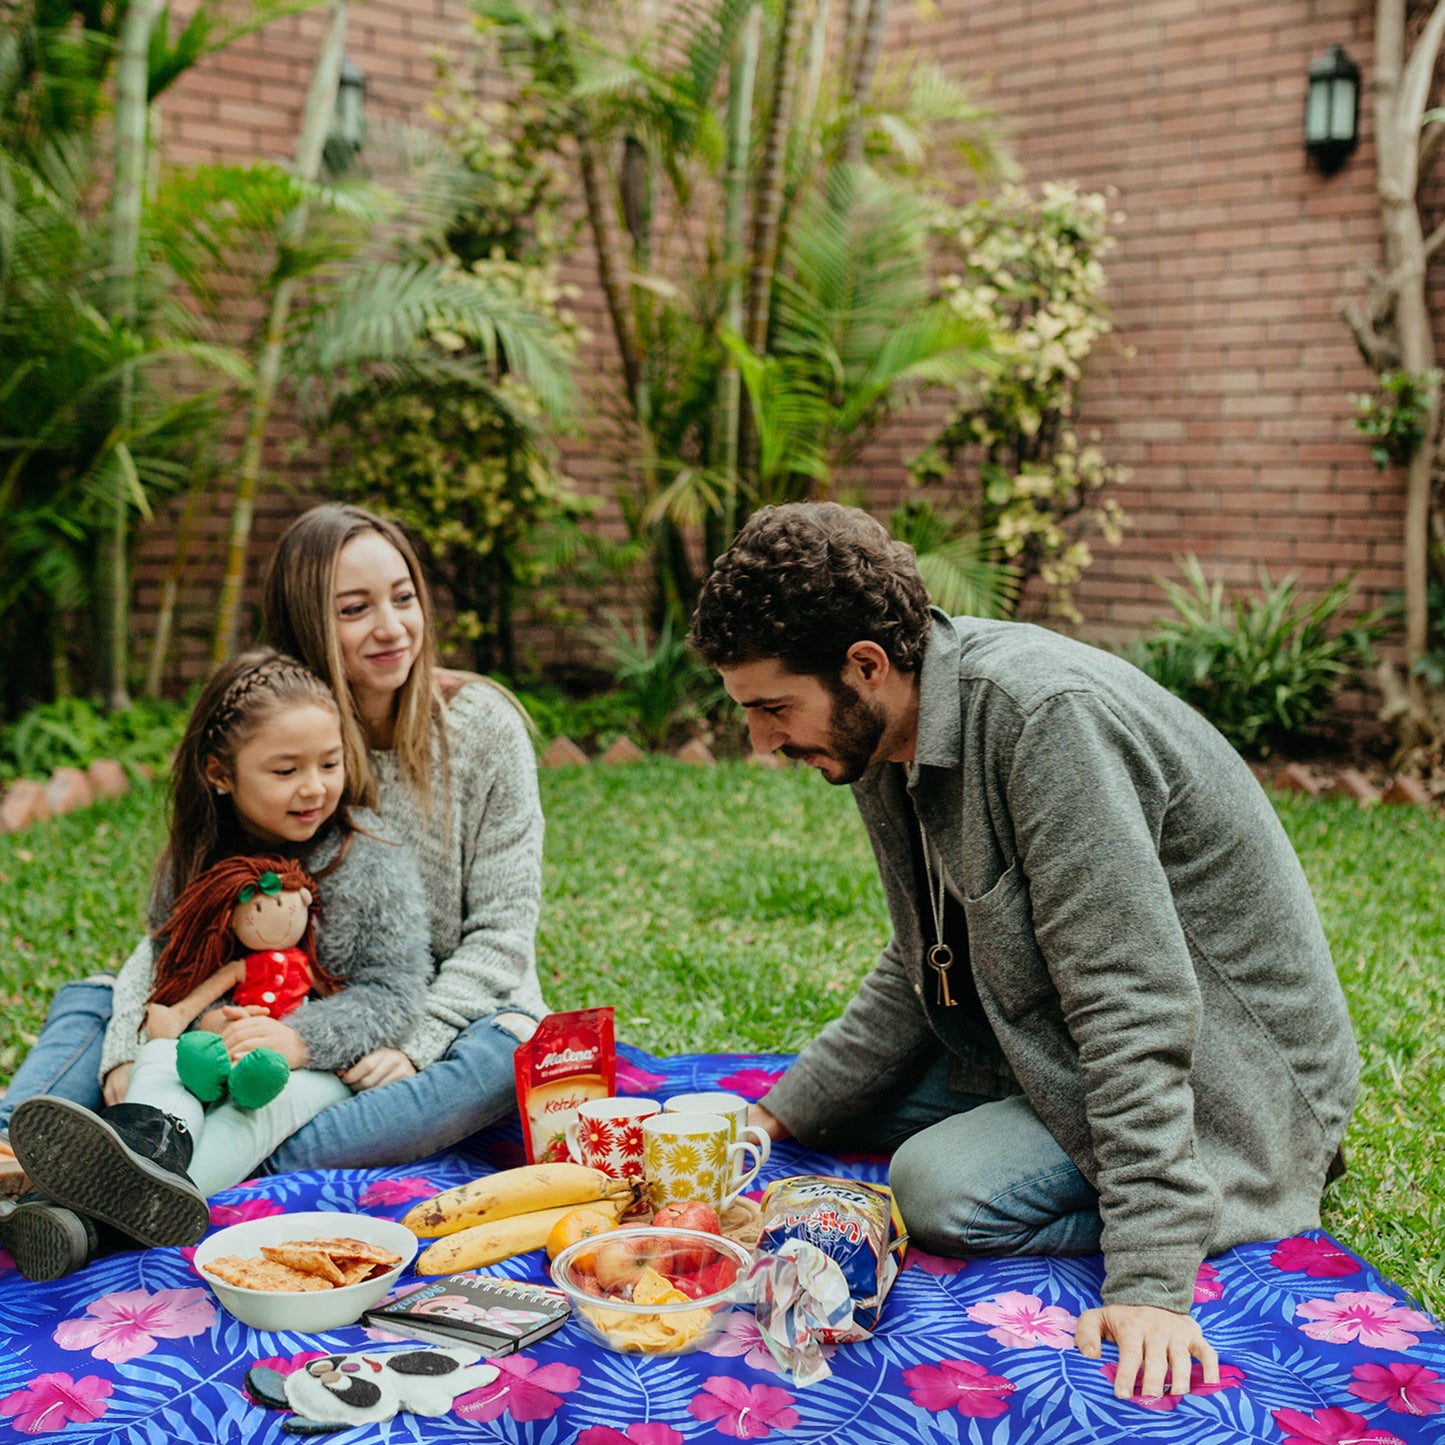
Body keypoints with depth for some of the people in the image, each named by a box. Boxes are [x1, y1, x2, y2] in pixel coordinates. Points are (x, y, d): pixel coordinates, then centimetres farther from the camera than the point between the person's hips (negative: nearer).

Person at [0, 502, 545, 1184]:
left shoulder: (482, 725, -8)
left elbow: (501, 930, -9)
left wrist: (417, 1044, -24)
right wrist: (131, 1045, -24)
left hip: (450, 1018, -3)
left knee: (512, 1049, -37)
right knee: (90, 999, -6)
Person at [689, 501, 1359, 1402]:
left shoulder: (1045, 716, -29)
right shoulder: (880, 738, -1)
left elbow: (1134, 1006, -32)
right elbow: (922, 975, 10)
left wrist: (1149, 1281, -34)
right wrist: (780, 1115, 3)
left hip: (1231, 1065, -9)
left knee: (941, 1191, -25)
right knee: (845, 1101, 7)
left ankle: (1259, 1189, -6)